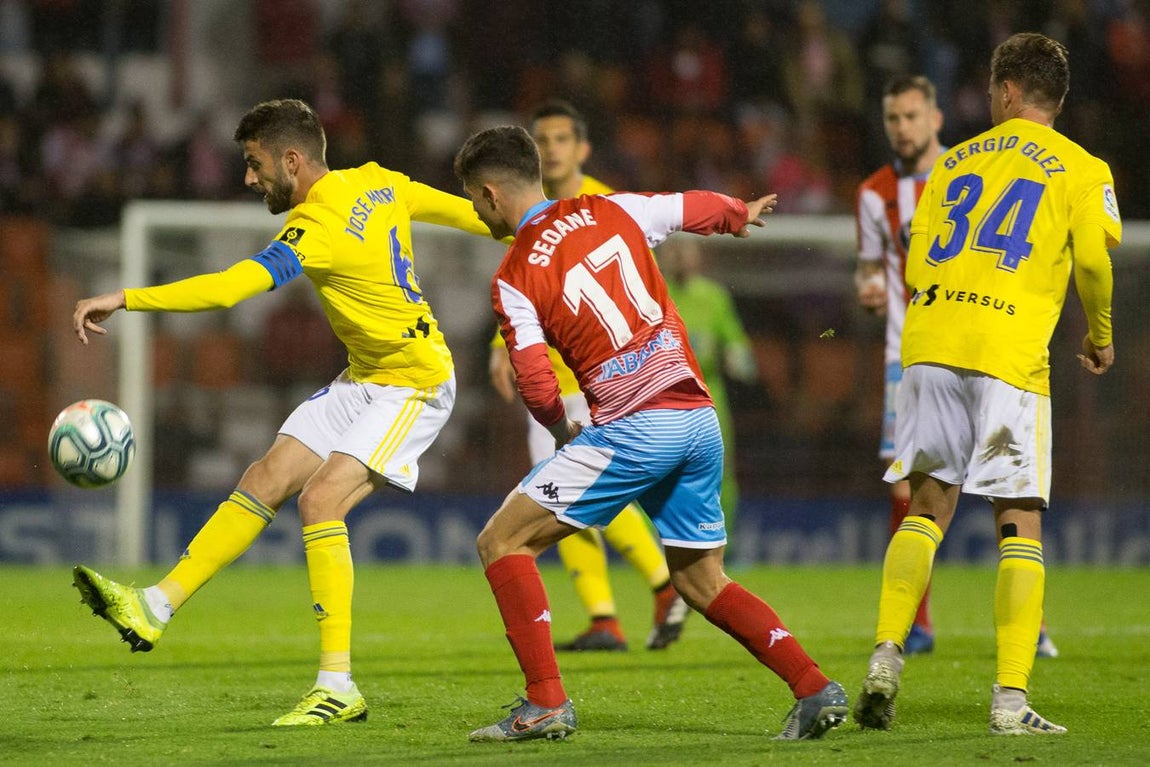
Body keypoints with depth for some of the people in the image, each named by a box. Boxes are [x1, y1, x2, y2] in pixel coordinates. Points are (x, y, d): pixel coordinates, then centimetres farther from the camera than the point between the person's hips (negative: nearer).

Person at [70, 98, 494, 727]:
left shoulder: (319, 229, -26)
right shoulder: (377, 183, 1)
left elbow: (226, 288, -36)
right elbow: (463, 212, 11)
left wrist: (125, 299, -36)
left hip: (414, 386, -10)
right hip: (363, 379, 10)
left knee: (320, 499, -22)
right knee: (262, 484, 5)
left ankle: (338, 687, -20)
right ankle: (154, 609, 6)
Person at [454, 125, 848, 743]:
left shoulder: (513, 278, -4)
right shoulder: (611, 211, 11)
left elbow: (534, 384, -11)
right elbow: (697, 207, 25)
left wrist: (561, 430, 11)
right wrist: (742, 214, 48)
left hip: (634, 429, -7)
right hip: (698, 416, 7)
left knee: (502, 541, 1)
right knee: (700, 580, 20)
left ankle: (546, 702, -7)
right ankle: (816, 690, 8)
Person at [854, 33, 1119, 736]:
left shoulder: (956, 161, 19)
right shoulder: (1081, 169, 7)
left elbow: (916, 265, 13)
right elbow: (1093, 256, -8)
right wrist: (1101, 335, 8)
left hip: (931, 339, 4)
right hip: (1010, 353, -4)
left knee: (928, 509, 13)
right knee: (1020, 525, 1)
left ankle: (886, 657, -4)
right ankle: (1011, 698, -7)